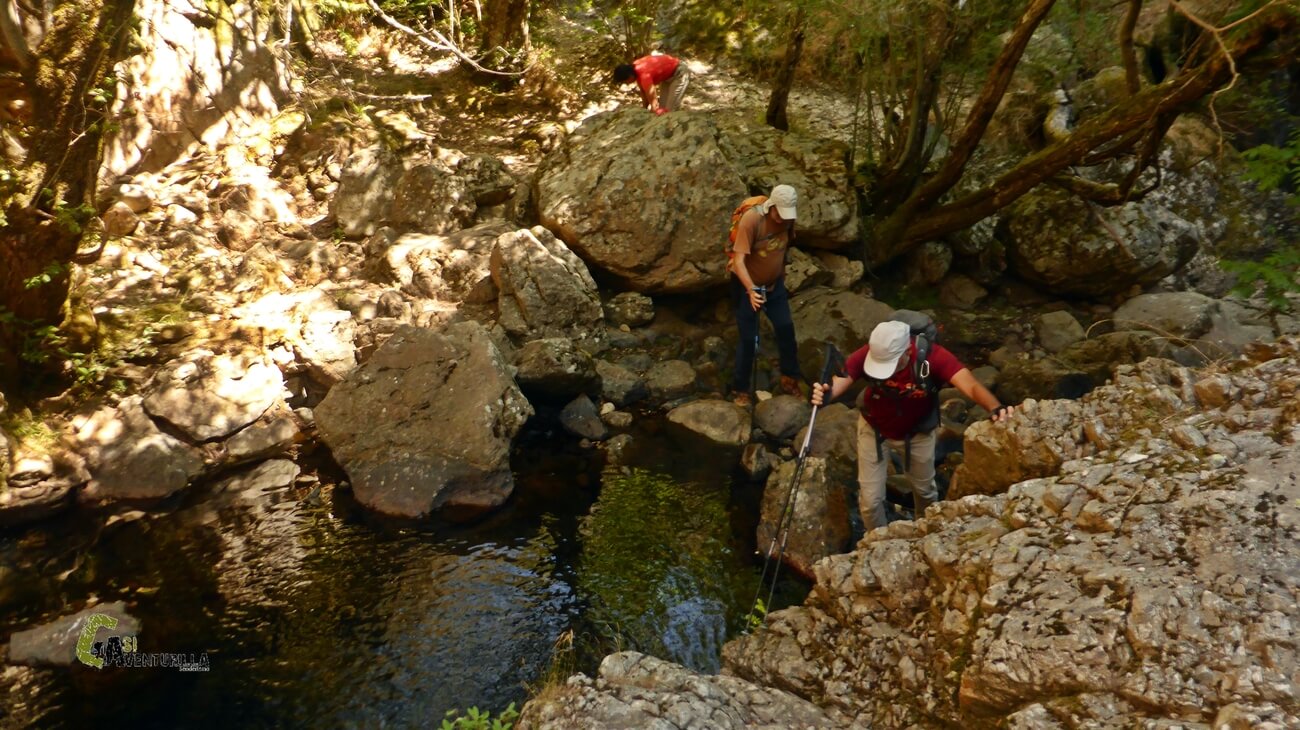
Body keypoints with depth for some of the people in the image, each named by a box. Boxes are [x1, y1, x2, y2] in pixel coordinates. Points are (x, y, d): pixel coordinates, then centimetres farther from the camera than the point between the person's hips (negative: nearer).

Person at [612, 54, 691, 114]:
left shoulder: (644, 75, -35)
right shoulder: (634, 68, -8)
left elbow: (653, 101, -32)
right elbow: (643, 92, 4)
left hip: (679, 73, -9)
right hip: (667, 75, 9)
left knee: (670, 110, -14)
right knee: (663, 107, 9)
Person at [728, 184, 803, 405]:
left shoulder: (787, 217, -10)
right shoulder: (751, 219, -29)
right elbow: (739, 260, -34)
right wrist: (751, 290, -45)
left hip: (774, 284, 5)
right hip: (747, 286, -5)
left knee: (786, 328, 4)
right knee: (748, 338, -2)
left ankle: (790, 379, 22)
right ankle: (740, 389, 14)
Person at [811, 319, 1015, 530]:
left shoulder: (931, 356, -36)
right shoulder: (867, 355, -34)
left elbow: (971, 386, -45)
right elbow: (837, 383, -40)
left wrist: (996, 408, -65)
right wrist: (823, 394, -65)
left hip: (918, 431, 1)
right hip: (874, 427, 0)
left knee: (924, 489, 24)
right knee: (870, 498, 4)